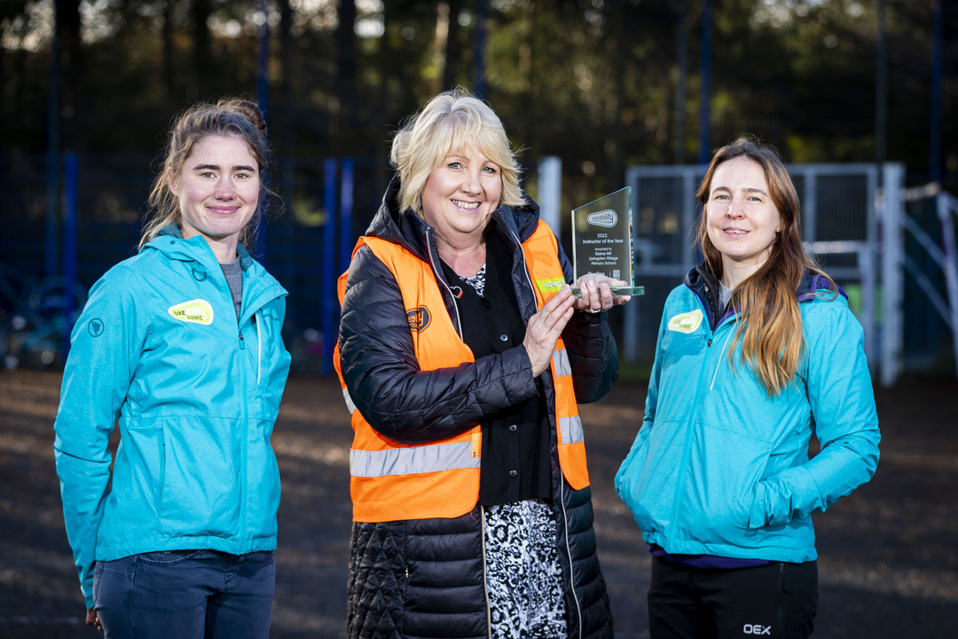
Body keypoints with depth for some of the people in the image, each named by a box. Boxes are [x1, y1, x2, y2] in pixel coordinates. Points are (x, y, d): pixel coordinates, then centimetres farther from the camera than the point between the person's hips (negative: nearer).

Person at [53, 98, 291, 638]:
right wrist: (95, 574, -3)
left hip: (251, 556, 6)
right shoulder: (130, 290, -5)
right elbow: (78, 440, -5)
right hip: (155, 560, -5)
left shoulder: (267, 295, 12)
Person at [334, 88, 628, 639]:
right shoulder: (381, 271, -3)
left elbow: (591, 384, 14)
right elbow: (389, 401, -17)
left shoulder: (534, 248, 10)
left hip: (548, 529, 4)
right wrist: (521, 365, -19)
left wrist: (589, 319, -7)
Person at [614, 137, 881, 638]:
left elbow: (857, 446, -8)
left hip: (760, 562, -5)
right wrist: (633, 476, 4)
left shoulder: (820, 315, -6)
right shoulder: (682, 302, 10)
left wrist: (771, 499, -19)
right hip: (670, 558, 5)